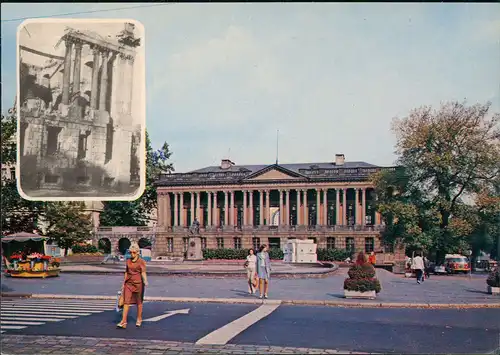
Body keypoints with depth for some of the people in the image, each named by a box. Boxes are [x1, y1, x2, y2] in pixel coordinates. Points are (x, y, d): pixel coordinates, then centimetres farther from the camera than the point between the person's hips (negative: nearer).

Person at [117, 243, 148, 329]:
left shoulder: (141, 262, -4)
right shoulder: (128, 261, 9)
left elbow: (143, 273, -10)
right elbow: (126, 272, 16)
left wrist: (145, 281, -27)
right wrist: (124, 283, 18)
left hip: (138, 283, -4)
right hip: (128, 283, 4)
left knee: (138, 302, 8)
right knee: (126, 302, -4)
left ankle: (139, 319, 23)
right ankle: (123, 321, -5)